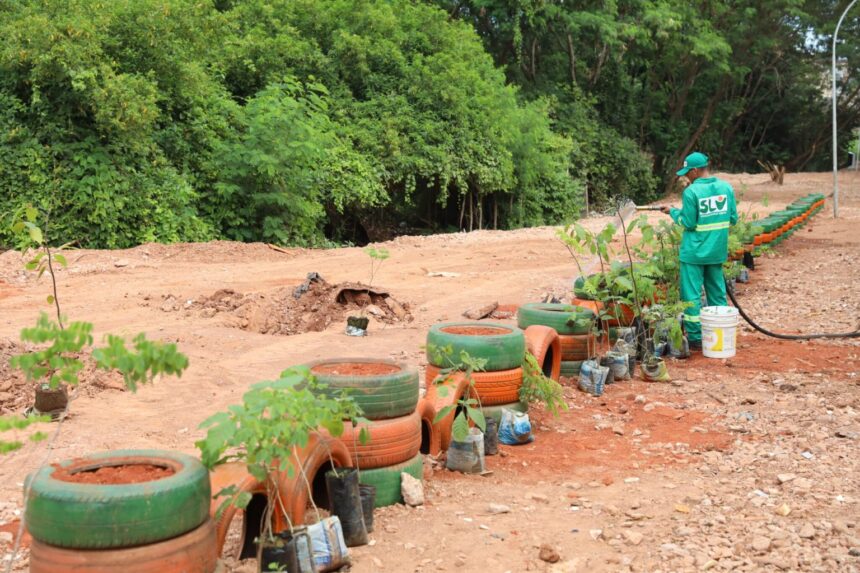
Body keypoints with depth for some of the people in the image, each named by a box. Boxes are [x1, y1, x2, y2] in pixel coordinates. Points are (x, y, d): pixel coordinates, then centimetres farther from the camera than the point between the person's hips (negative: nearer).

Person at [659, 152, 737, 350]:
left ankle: (695, 338, 4)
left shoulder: (691, 192, -15)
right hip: (717, 251, 6)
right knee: (717, 293, 15)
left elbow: (688, 223, -13)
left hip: (695, 252, -6)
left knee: (692, 295, 2)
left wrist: (673, 212, 3)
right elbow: (733, 219, 5)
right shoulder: (726, 187, 2)